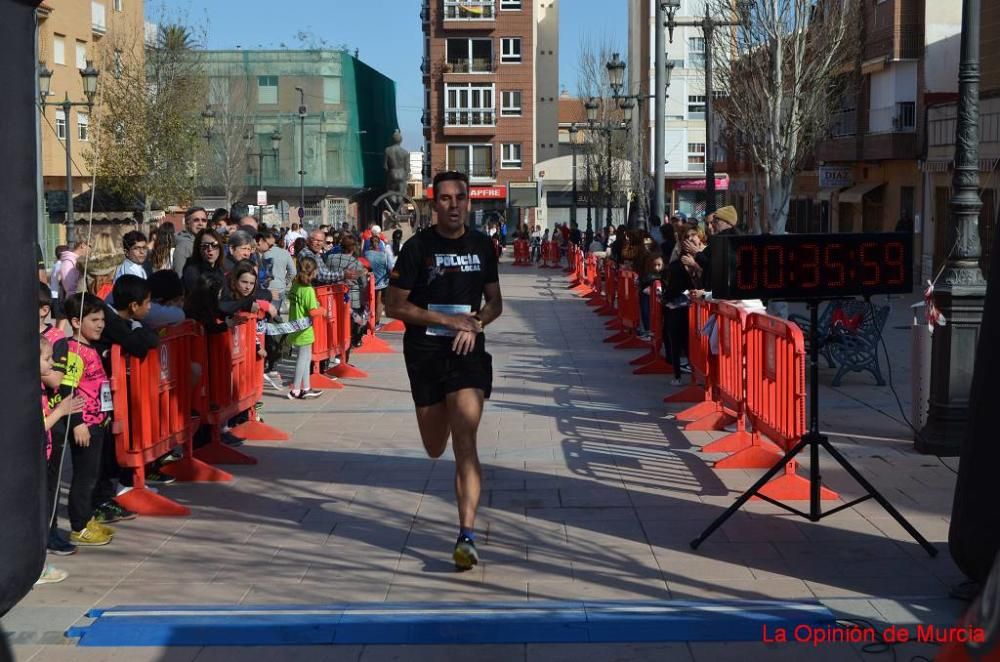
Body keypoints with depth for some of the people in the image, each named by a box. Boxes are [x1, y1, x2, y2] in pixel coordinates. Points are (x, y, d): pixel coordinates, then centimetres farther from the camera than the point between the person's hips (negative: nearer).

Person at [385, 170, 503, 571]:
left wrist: (475, 322, -7)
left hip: (468, 350, 0)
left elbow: (495, 302, 15)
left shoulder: (481, 245, 6)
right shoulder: (418, 247, -4)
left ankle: (467, 535, -15)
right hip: (424, 352, 0)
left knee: (465, 443, -14)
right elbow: (394, 306, -6)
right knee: (435, 449, 13)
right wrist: (447, 319, -15)